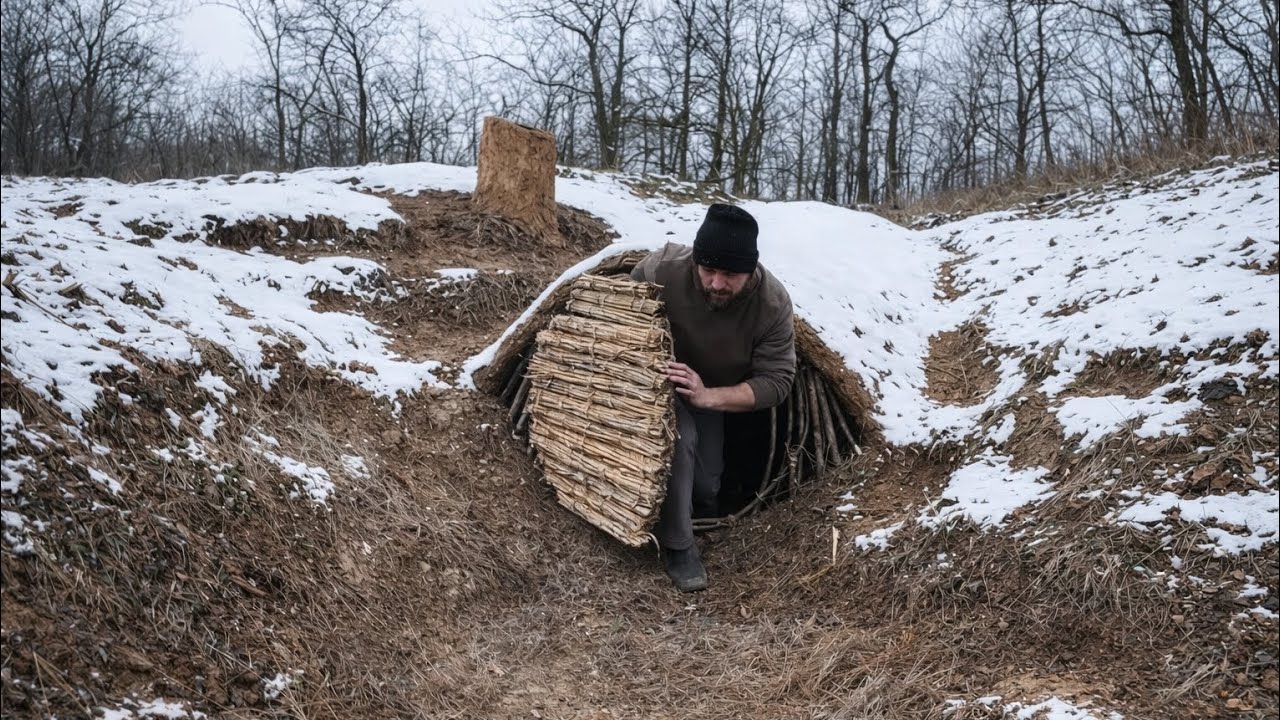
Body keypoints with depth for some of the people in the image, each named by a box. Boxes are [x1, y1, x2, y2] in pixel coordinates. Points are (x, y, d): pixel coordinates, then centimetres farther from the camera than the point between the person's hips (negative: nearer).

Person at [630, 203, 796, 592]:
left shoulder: (773, 303, -31)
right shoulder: (661, 269, -36)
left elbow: (776, 380, -27)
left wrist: (708, 396, -40)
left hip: (714, 394, 3)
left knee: (705, 486, 9)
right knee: (678, 437, -31)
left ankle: (704, 529, 44)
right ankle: (677, 545, -16)